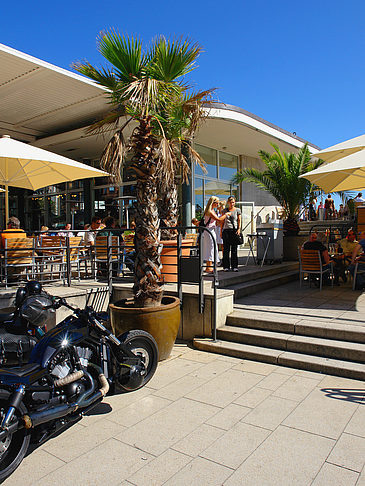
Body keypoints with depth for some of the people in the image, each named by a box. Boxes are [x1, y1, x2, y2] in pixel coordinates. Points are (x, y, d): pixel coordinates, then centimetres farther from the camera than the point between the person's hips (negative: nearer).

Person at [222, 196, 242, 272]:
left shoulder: (237, 210, 9)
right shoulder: (225, 211, 13)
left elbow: (239, 220, 5)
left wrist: (239, 229, -9)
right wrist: (221, 231, 8)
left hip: (234, 230, -1)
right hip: (226, 230, 1)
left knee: (234, 249, 0)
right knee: (226, 249, -1)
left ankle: (234, 266, 6)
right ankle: (226, 266, 5)